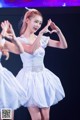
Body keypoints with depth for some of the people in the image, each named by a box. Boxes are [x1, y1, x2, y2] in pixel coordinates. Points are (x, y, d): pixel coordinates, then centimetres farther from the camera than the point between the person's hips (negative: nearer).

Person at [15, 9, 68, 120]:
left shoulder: (42, 39, 7)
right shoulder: (20, 40, -6)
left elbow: (63, 46, 6)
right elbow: (31, 50, -26)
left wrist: (58, 31, -8)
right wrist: (41, 33, -26)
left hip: (43, 76, 5)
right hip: (30, 77, -4)